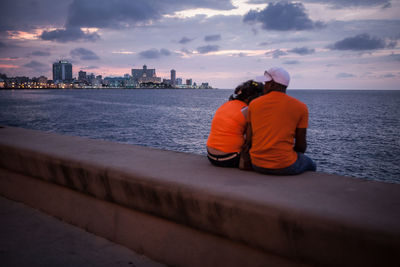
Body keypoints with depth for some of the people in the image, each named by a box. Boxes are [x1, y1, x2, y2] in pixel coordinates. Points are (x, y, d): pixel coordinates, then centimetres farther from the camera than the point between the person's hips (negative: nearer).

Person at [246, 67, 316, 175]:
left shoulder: (253, 104, 3)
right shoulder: (300, 107, -3)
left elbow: (249, 141, 3)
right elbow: (301, 145, -2)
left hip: (257, 165, 4)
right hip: (285, 166, -3)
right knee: (310, 165, 29)